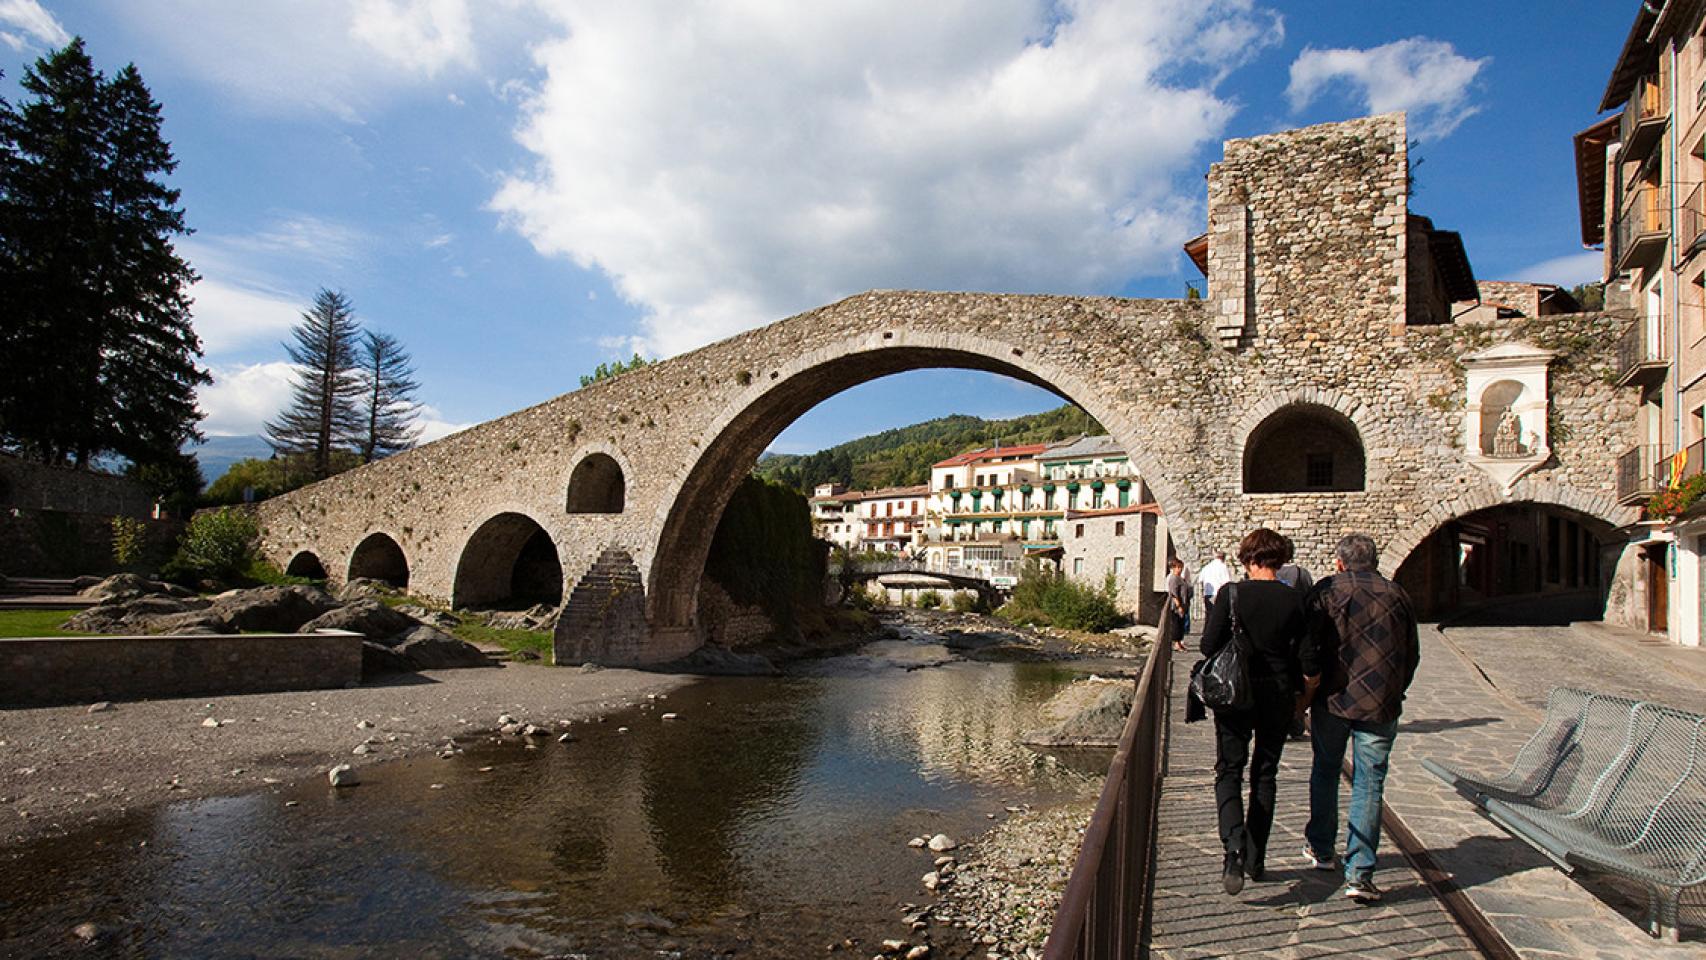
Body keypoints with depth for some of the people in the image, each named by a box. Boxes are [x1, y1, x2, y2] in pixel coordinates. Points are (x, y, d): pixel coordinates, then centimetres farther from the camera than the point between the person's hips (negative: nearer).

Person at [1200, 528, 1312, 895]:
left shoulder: (1230, 594, -11)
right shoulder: (1294, 599, -5)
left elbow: (1209, 645, -11)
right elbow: (1305, 656, -2)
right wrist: (1296, 691, 15)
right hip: (1278, 695, 2)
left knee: (1229, 772, 6)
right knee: (1264, 774, 16)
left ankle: (1234, 849, -17)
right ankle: (1256, 860, 22)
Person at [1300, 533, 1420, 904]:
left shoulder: (1327, 591, -2)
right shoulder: (1397, 596, 7)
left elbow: (1307, 647, -7)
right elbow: (1412, 655, 13)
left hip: (1333, 699, -1)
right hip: (1381, 705, 1)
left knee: (1325, 772, 18)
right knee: (1369, 786, 3)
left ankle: (1321, 849, 30)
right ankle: (1359, 874, 0)